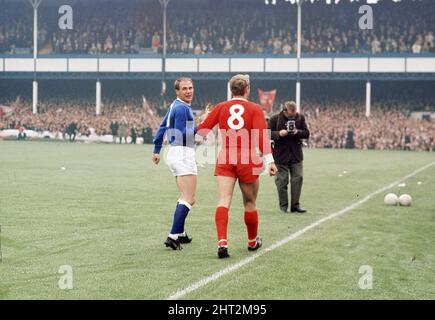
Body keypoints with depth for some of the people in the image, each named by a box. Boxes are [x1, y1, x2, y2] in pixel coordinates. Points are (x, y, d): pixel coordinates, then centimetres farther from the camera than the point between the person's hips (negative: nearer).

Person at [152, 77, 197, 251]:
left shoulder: (176, 106, 16)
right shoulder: (182, 108, -14)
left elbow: (162, 128, 24)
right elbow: (183, 135, -21)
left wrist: (156, 150, 31)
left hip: (175, 153, 11)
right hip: (183, 154, -11)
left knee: (185, 197, 22)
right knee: (189, 200, -12)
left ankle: (180, 234, 28)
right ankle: (173, 236, -19)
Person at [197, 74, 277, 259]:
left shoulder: (221, 107, 5)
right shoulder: (255, 109, -1)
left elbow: (202, 130, 5)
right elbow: (262, 136, -12)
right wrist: (270, 161, -14)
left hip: (225, 159, 1)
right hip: (248, 160, -1)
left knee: (223, 202, -5)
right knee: (250, 203, 14)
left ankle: (222, 242, -23)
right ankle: (252, 242, 31)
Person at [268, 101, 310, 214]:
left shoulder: (300, 117, 3)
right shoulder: (275, 118, -5)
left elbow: (307, 133, 4)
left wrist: (297, 132, -16)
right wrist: (278, 134, -21)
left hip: (296, 154, 3)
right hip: (281, 154, -3)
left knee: (298, 178, -2)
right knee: (282, 180, 1)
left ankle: (295, 205, 5)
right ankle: (283, 206, 11)